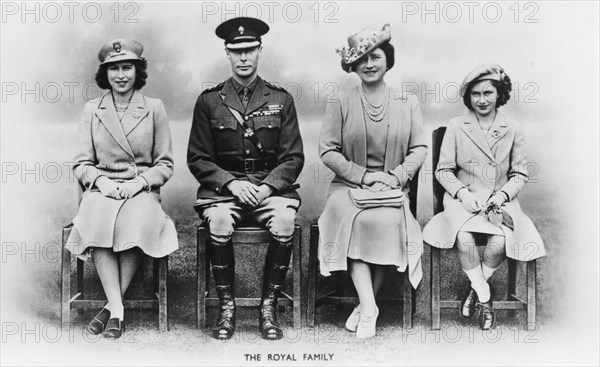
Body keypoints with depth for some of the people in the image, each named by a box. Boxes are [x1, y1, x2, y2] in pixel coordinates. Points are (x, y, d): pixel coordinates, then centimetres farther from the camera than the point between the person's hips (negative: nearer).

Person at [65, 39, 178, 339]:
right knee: (98, 220, -34)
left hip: (142, 190, -1)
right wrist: (101, 181, -10)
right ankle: (117, 309, -30)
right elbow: (81, 163, 10)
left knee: (138, 222, -35)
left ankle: (112, 305, -22)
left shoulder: (154, 108, 8)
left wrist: (140, 182, -11)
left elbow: (165, 164, 7)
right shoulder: (92, 110, 12)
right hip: (101, 189, 1)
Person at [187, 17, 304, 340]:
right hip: (223, 187, 0)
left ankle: (269, 307, -15)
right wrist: (231, 183, -12)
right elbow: (198, 159, 4)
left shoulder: (280, 100, 8)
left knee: (284, 223, -31)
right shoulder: (209, 101, 7)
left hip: (271, 186, 0)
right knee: (219, 223, -33)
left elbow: (293, 157, 5)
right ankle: (226, 306, -15)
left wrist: (267, 187, -12)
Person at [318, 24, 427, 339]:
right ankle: (369, 308, -29)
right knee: (358, 221, -32)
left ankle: (365, 306, -15)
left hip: (392, 187, 0)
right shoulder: (341, 104, 5)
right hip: (348, 184, 0)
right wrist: (364, 175, -11)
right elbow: (327, 151, -1)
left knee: (388, 221, -30)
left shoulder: (407, 103, 10)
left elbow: (419, 149, 6)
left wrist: (395, 176, -11)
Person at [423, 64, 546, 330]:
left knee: (499, 243, -29)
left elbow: (520, 174, 9)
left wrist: (503, 194, -10)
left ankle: (475, 287, 1)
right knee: (465, 239, -31)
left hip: (500, 200, 1)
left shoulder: (513, 129, 6)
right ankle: (484, 295, -7)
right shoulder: (456, 126, 4)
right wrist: (463, 193, -13)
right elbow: (443, 170, 4)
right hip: (463, 198, 0)